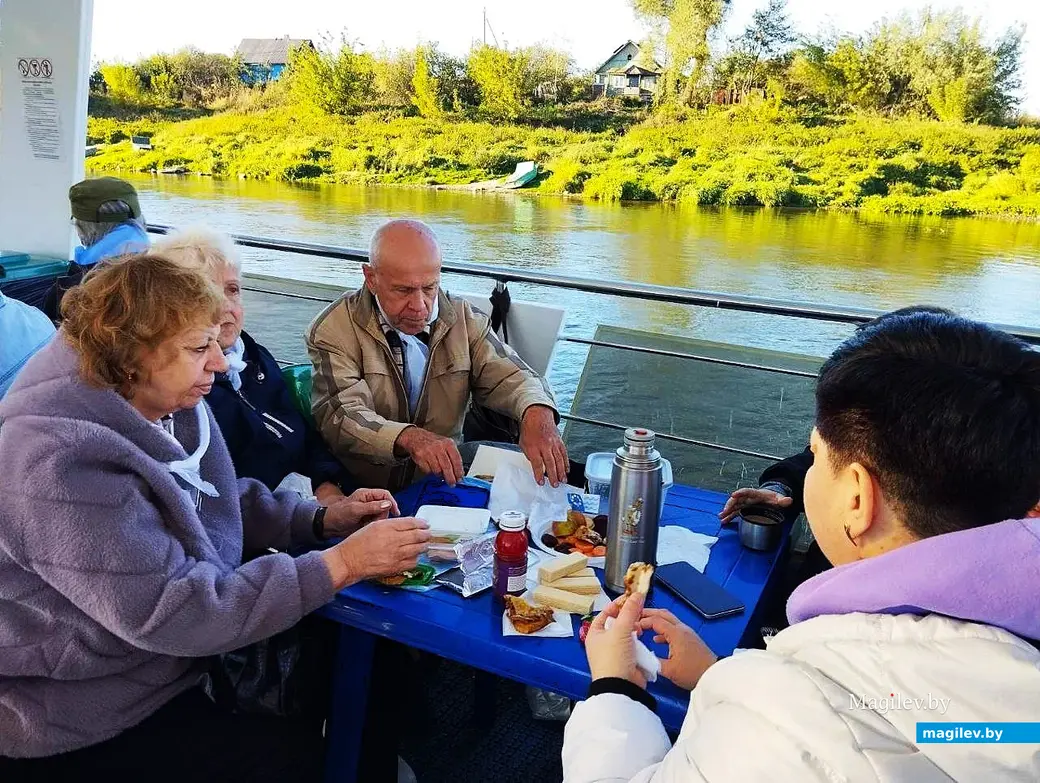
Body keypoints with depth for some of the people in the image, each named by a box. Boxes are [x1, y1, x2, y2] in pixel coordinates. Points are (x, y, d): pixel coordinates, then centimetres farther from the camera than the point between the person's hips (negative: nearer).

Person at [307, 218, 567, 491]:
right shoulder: (333, 329, -9)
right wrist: (408, 438, -40)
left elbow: (509, 376, -3)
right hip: (361, 497, -3)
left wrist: (536, 412, -28)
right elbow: (340, 415, -19)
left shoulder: (463, 319, 2)